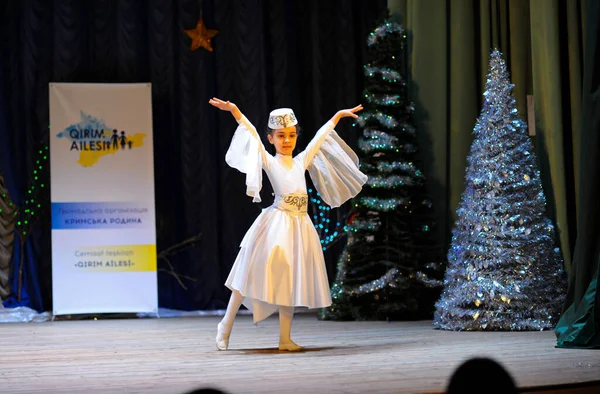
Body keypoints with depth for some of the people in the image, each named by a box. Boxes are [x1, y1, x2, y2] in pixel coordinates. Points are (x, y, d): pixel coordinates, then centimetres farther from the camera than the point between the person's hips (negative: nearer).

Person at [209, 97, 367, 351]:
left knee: (289, 281, 5)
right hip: (276, 223, -5)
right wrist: (235, 112, -20)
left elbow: (319, 137, 26)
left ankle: (285, 339, 6)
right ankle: (226, 325, 4)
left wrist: (338, 115, 35)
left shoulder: (302, 161, 15)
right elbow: (252, 135, -9)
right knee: (254, 273, -6)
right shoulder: (269, 162, 1)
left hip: (299, 226, 5)